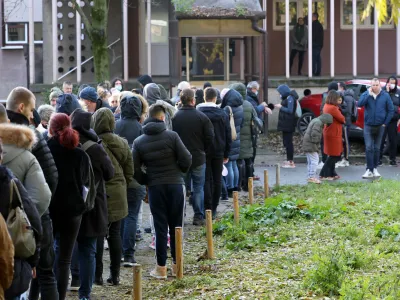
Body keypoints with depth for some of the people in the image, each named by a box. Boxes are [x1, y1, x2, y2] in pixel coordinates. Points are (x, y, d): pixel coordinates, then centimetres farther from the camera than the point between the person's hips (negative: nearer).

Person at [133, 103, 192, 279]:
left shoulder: (139, 142, 2)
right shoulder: (172, 136, -6)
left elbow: (135, 169, -2)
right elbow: (186, 160, -9)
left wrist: (147, 181, 12)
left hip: (155, 187, 1)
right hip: (175, 185, -1)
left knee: (160, 227, 5)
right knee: (176, 226, 10)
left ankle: (161, 267, 5)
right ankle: (177, 264, 15)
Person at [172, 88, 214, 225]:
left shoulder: (174, 117, -7)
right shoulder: (202, 117, -9)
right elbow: (210, 137, -5)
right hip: (198, 158, -1)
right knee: (198, 188, 7)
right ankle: (199, 216, 7)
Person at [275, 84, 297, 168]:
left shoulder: (290, 98, -14)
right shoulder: (286, 98, 16)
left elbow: (290, 111, -19)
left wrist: (281, 107, -13)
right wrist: (280, 107, 5)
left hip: (288, 125, -10)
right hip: (285, 124, 10)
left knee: (288, 142, -8)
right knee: (286, 142, 13)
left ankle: (291, 162, -6)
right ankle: (289, 160, 18)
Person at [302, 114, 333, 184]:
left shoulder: (315, 121, 18)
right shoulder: (318, 123, -15)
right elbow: (314, 134, -25)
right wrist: (315, 141, -12)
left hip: (307, 144, 11)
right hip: (311, 145, -11)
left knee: (310, 161, 14)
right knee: (314, 160, -8)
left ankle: (310, 176, 18)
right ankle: (312, 177, -9)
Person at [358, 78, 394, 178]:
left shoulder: (385, 96, -2)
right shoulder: (366, 94, -2)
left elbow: (391, 110, 1)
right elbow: (359, 104, -19)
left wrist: (386, 123, -4)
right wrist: (369, 94, -22)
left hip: (380, 126, 1)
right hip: (368, 126, -1)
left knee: (377, 148, 9)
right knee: (369, 148, -8)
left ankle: (375, 168, 18)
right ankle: (369, 170, -9)